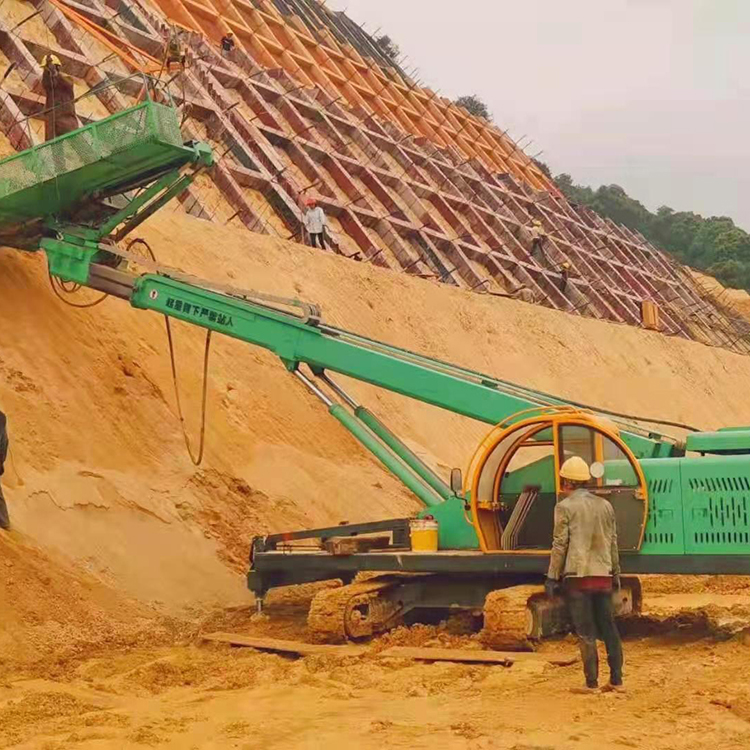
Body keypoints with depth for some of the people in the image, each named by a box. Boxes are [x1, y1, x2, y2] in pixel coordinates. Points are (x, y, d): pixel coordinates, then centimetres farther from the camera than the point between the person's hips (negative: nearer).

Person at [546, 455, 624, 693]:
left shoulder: (565, 507, -6)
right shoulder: (605, 505, 11)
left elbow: (560, 544, -8)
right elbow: (613, 542, 14)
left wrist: (552, 576, -3)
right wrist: (616, 572, 22)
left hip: (578, 575, -5)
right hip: (603, 575, 5)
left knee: (585, 632, -1)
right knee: (608, 627, 11)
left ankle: (592, 683, 0)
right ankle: (616, 680, 14)